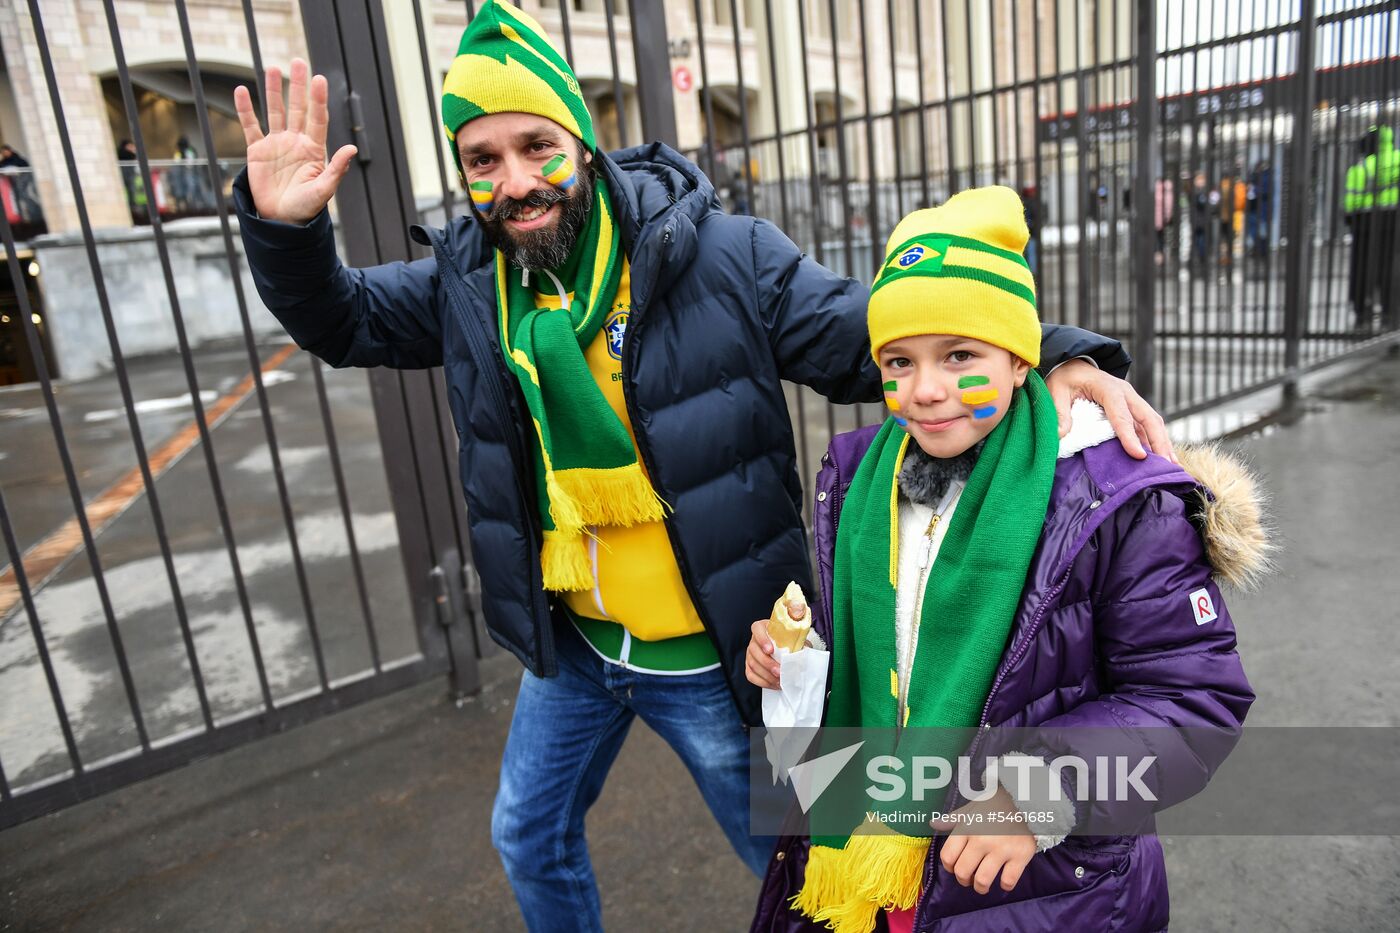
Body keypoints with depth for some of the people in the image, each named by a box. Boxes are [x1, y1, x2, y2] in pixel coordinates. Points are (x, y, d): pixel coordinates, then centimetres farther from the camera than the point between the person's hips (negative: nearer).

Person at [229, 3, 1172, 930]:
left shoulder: (725, 256, -18)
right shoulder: (466, 283, -2)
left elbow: (877, 336, -15)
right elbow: (341, 317, 12)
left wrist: (1055, 356, -29)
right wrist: (283, 226, -8)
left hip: (712, 654, -4)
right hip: (570, 645, 5)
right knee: (530, 835, 28)